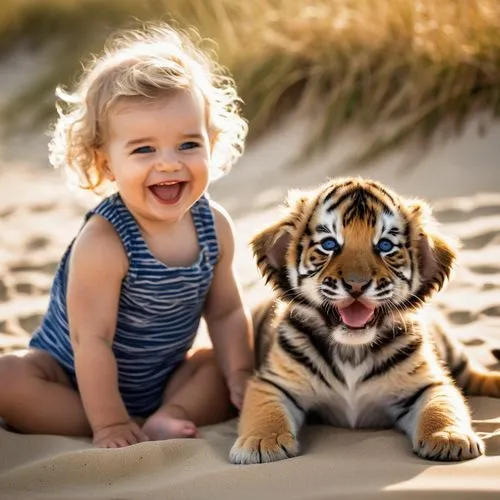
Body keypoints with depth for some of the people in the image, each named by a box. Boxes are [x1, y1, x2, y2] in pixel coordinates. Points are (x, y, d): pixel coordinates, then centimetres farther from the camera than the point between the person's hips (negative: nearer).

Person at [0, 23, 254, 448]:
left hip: (161, 376, 5)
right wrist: (110, 423, -26)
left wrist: (240, 376, -11)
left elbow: (225, 311, 0)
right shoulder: (104, 243, -31)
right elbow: (92, 339, -29)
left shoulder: (215, 226, -12)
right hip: (71, 377, -5)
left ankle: (169, 415, -22)